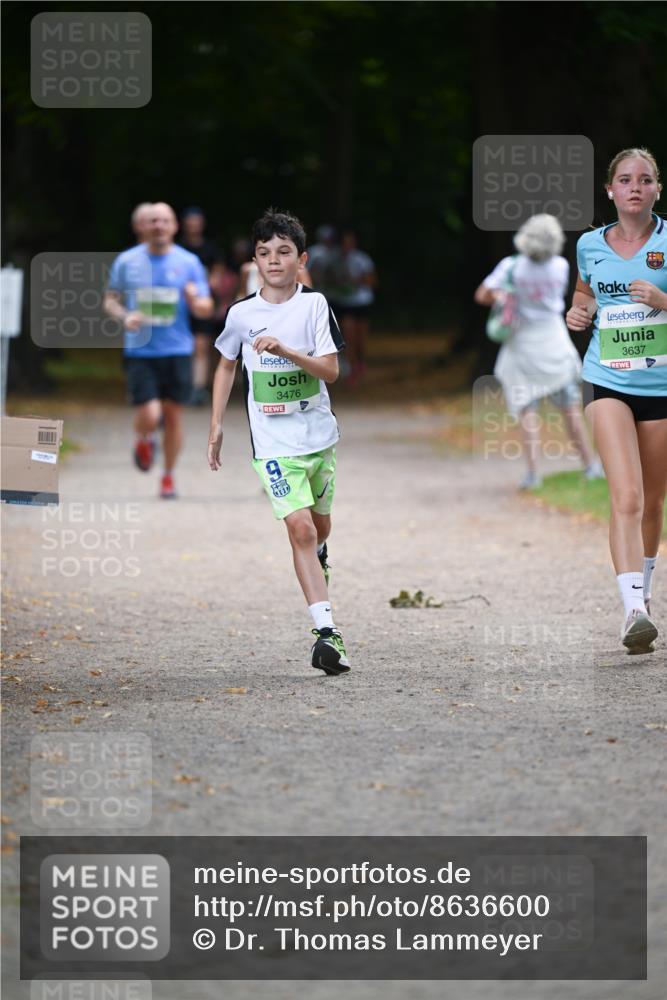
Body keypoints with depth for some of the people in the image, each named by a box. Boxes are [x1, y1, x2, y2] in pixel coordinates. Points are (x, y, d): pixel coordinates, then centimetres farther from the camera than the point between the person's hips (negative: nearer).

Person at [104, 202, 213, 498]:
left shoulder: (188, 262, 2)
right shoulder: (127, 261, 3)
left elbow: (206, 308, 5)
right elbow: (110, 299, 11)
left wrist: (196, 301, -18)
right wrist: (124, 317, -10)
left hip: (177, 351, 1)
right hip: (140, 352, -1)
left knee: (173, 414, 5)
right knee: (149, 415, -13)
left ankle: (169, 476, 23)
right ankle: (144, 440, 24)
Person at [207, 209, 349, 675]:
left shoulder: (315, 305, -4)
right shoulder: (241, 313, -2)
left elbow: (331, 370, -10)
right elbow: (227, 366, 15)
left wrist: (284, 351, -25)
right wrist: (216, 426, 13)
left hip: (319, 434, 2)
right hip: (273, 442, -2)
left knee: (319, 522, 20)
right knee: (300, 527, -16)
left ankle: (318, 557, 58)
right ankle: (326, 630, -20)